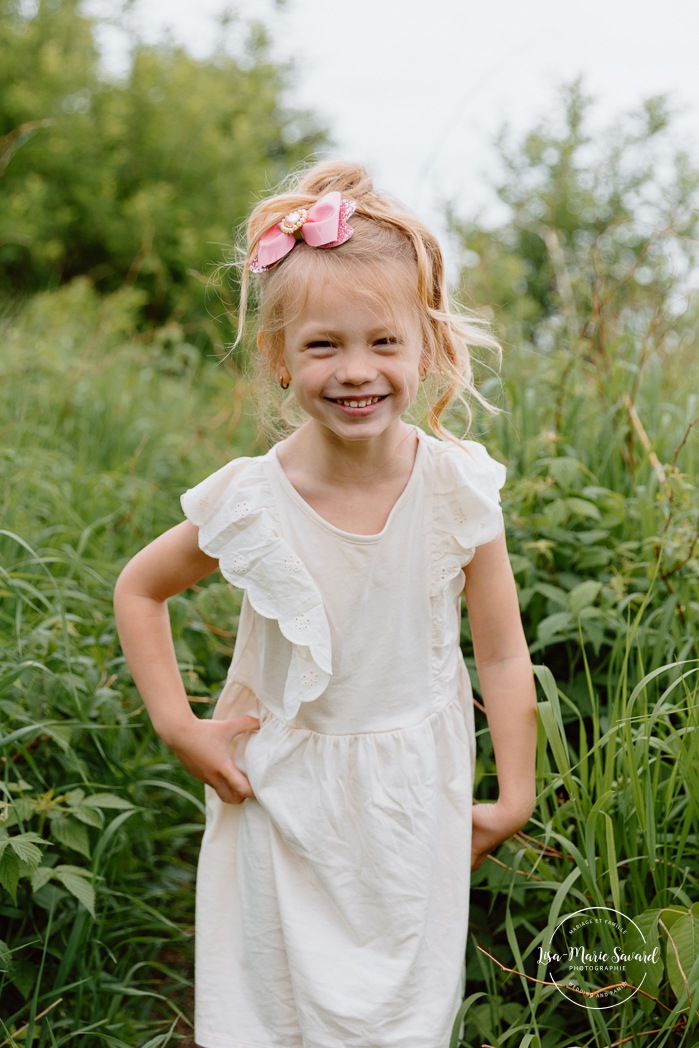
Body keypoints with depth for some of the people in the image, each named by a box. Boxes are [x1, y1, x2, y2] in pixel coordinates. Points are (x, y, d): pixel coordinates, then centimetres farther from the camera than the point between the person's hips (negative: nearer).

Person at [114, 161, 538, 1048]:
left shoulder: (457, 490, -16)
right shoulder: (250, 503, -18)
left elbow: (503, 655, -6)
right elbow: (138, 590, 0)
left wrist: (514, 795, -1)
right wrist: (178, 726, -6)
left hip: (416, 794, 1)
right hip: (285, 793, 0)